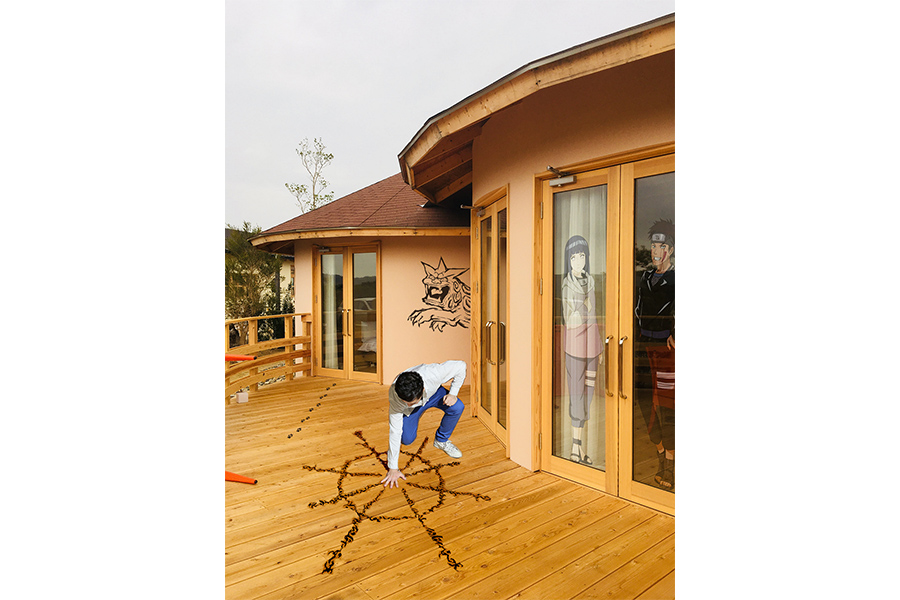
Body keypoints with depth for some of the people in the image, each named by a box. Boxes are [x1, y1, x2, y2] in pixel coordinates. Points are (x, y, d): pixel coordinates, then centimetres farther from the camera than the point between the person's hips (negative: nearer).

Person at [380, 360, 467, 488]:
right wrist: (393, 468, -26)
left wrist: (453, 393, -30)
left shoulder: (433, 374, -45)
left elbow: (460, 365, -27)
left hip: (433, 392, 0)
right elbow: (395, 431, -31)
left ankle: (441, 440, 1)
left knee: (457, 407, -27)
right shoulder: (394, 396, -40)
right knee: (407, 440, -12)